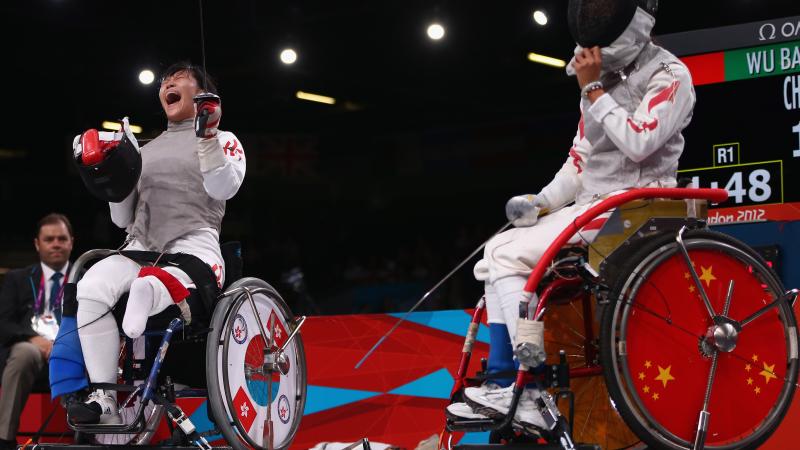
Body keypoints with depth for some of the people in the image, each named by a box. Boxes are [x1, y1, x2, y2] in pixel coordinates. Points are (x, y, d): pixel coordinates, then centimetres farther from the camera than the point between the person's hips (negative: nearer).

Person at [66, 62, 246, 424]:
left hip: (193, 247, -5)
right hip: (140, 247, 5)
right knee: (90, 288, -29)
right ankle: (104, 400, -26)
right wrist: (114, 183, 6)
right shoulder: (146, 150, 26)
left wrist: (207, 135, -14)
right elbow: (124, 219, 24)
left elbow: (223, 188, -8)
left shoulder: (222, 140, 14)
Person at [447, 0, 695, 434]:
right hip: (591, 204, 9)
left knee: (510, 256, -19)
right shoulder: (602, 80, 16)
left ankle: (531, 394, -20)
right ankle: (500, 383, 0)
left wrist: (593, 90, -16)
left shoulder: (668, 75, -9)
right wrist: (540, 201, 2)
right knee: (496, 252, 3)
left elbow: (638, 144, -23)